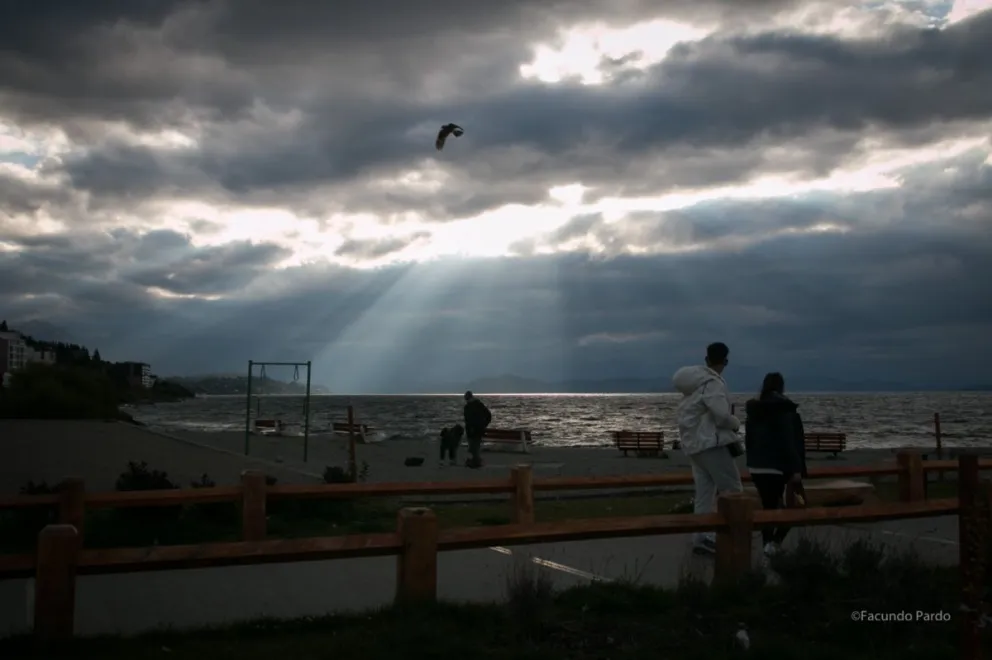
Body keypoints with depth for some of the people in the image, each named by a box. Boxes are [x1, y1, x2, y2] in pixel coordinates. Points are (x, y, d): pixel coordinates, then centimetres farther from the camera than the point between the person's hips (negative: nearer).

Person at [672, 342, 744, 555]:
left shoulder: (694, 382, 13)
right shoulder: (712, 383, -15)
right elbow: (722, 415, -25)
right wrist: (736, 424, -5)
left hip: (693, 443, 9)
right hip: (711, 442, -9)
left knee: (704, 493, 11)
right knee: (732, 490, -3)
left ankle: (701, 538, 12)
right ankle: (713, 536, -10)